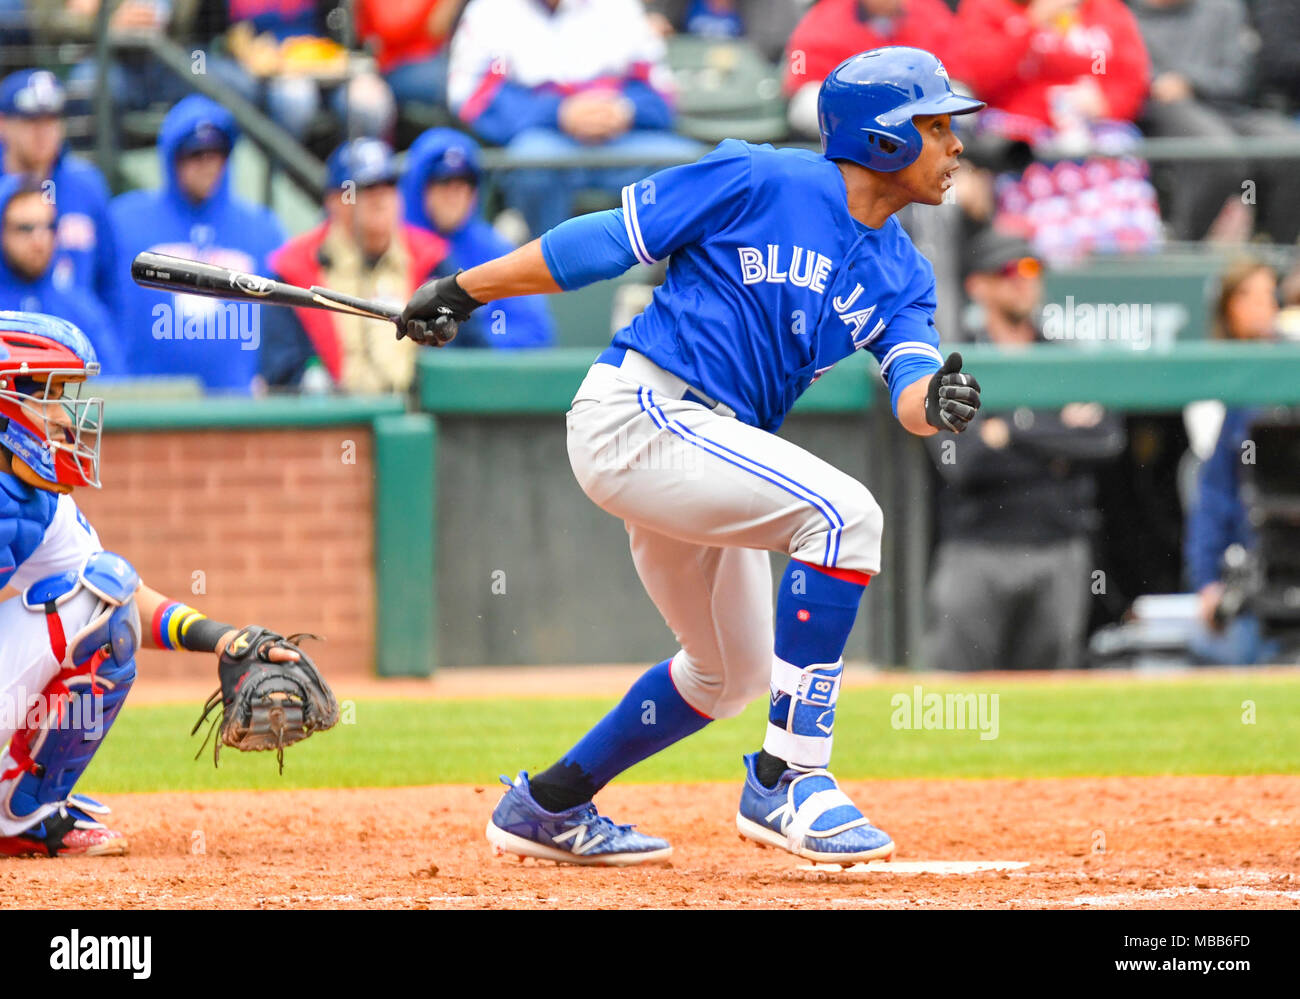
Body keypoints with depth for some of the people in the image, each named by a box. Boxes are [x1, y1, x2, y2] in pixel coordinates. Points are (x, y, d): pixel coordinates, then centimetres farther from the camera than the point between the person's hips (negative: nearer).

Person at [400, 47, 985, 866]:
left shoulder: (901, 274, 10)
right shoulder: (765, 181, -10)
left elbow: (909, 384, -4)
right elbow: (606, 240, -6)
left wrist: (936, 402, -29)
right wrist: (462, 292, -6)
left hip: (704, 446, 9)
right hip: (637, 409, -9)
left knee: (732, 673, 21)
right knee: (842, 513, -24)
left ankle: (546, 806, 36)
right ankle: (788, 782, -23)